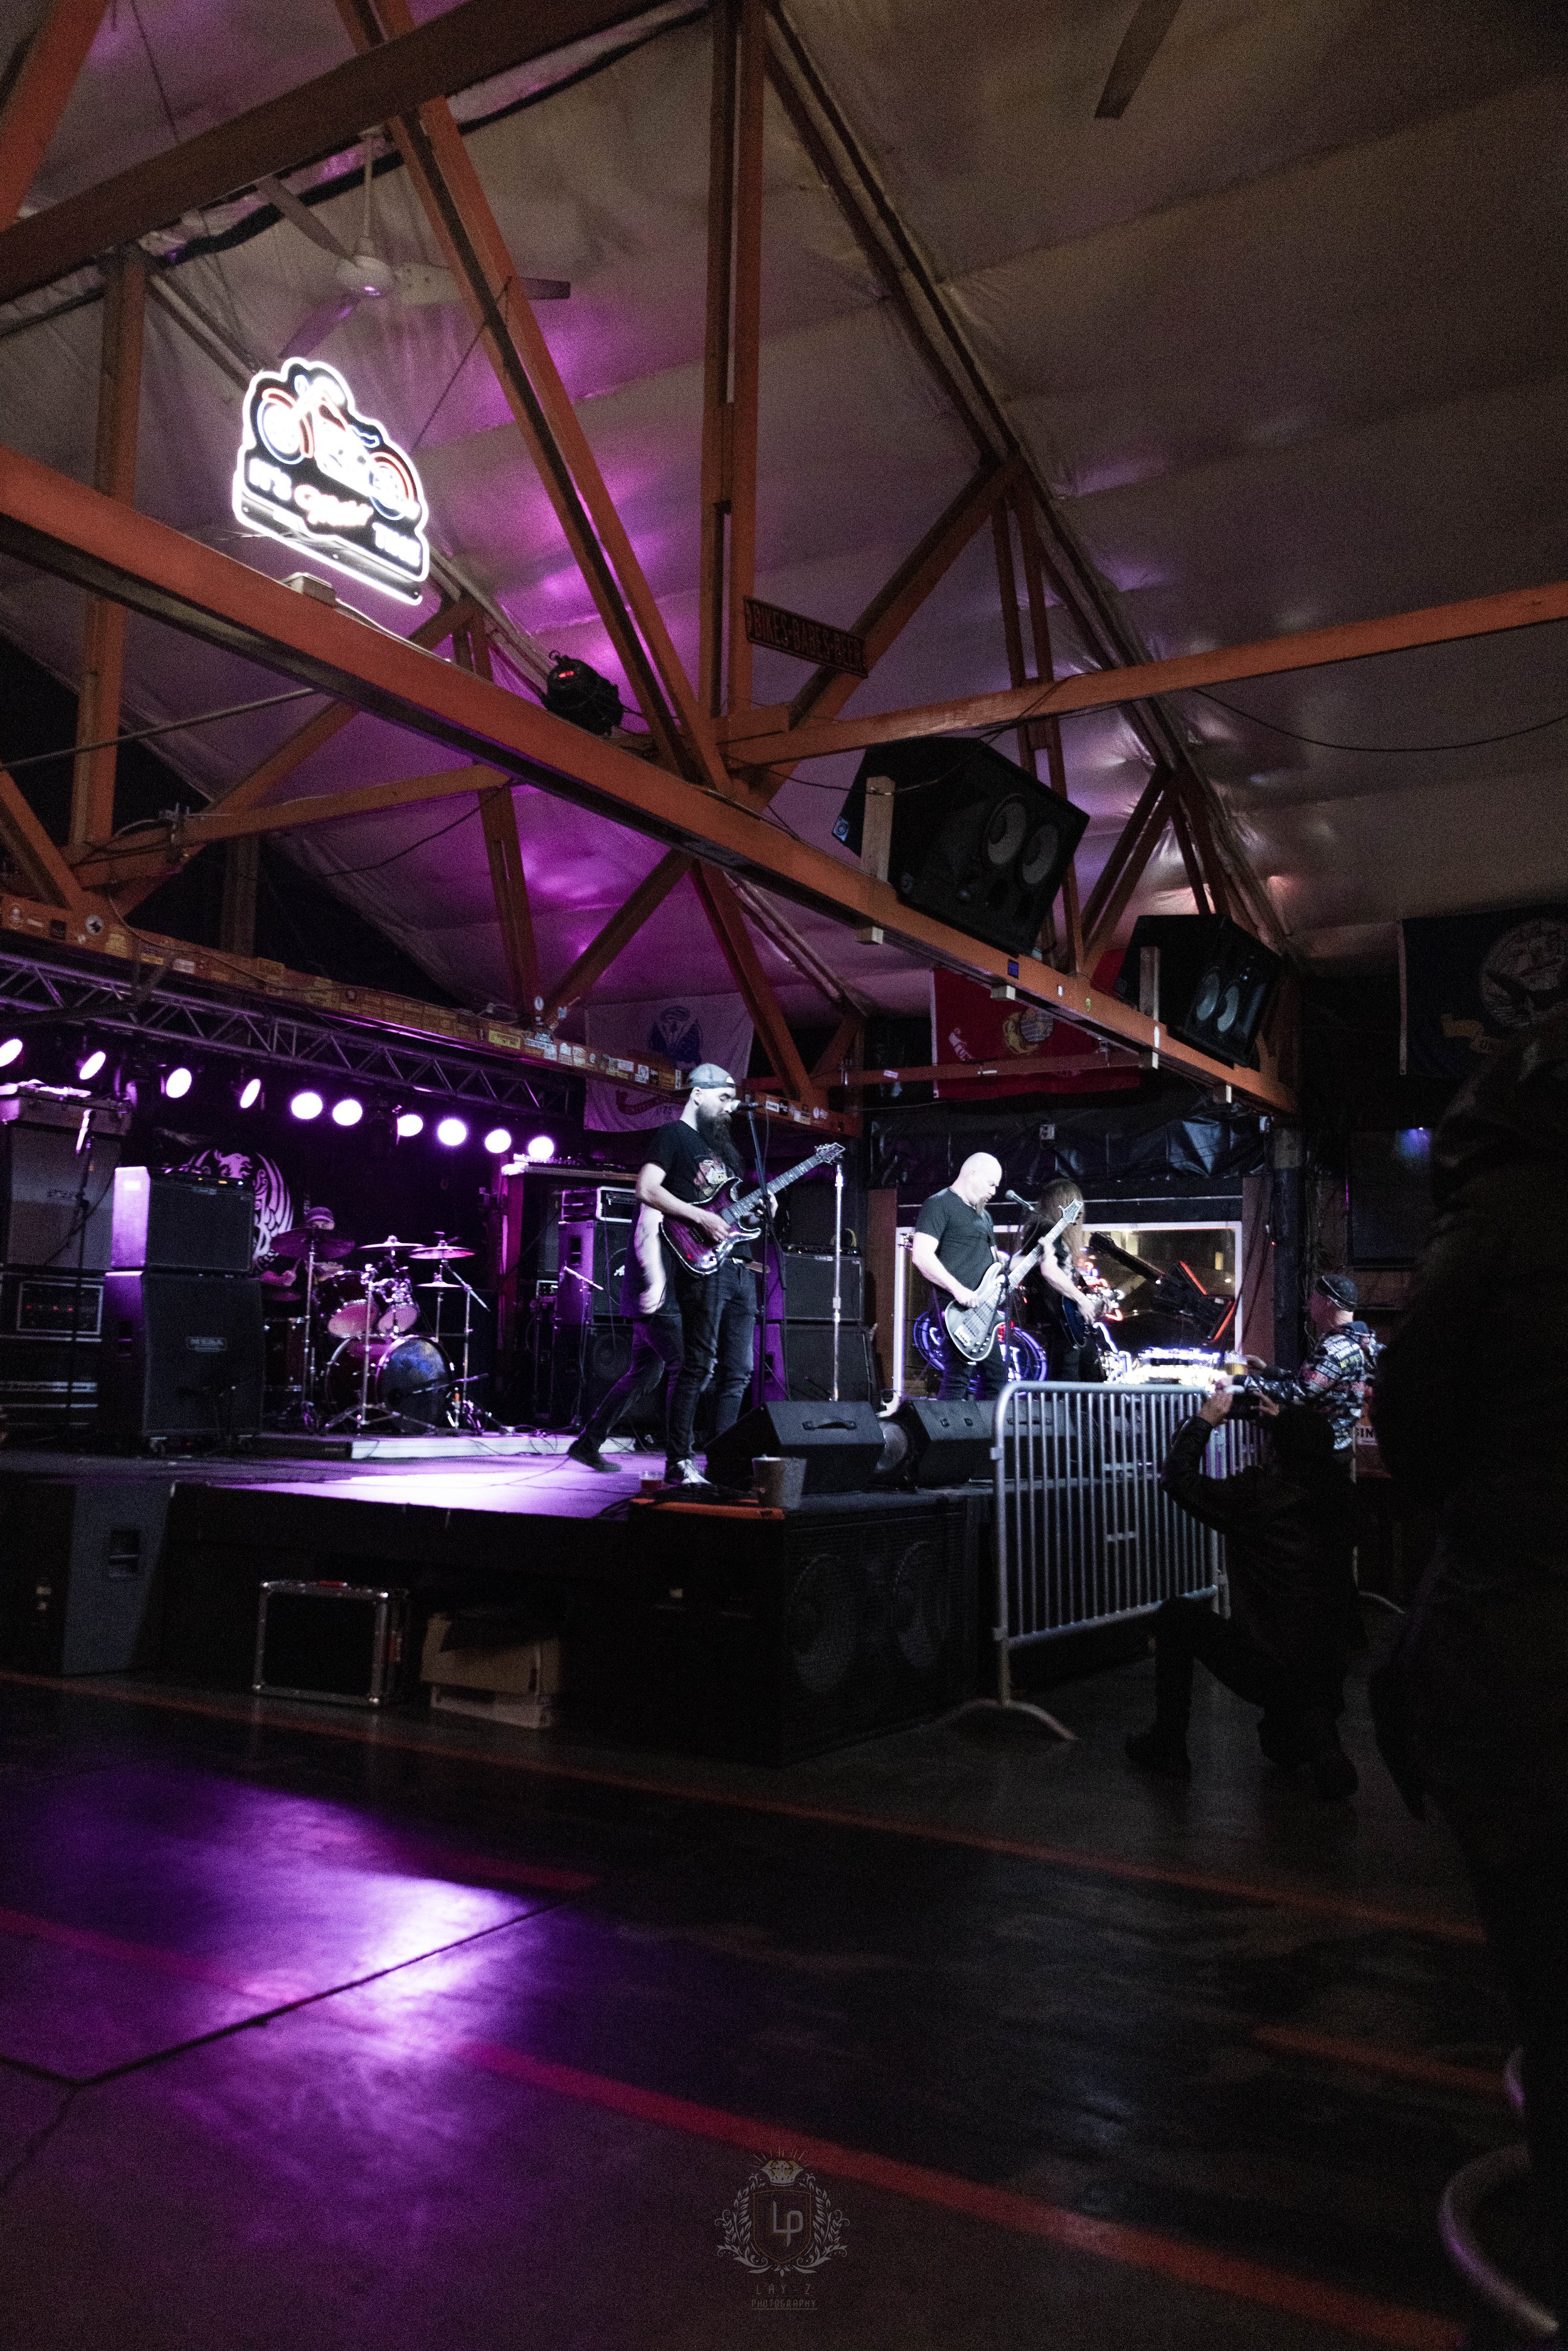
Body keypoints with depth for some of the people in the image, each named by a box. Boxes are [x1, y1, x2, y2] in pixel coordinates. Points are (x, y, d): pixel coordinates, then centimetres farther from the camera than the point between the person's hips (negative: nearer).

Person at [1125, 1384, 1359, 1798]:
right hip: (1330, 1676, 5)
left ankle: (1167, 1747, 25)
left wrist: (1203, 1421, 7)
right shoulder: (1336, 1495, -3)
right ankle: (1313, 1733, 14)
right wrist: (1285, 1423, 26)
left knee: (1176, 1616, 17)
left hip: (1268, 1674, -5)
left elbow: (1176, 1479, -3)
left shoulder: (1254, 1495, -18)